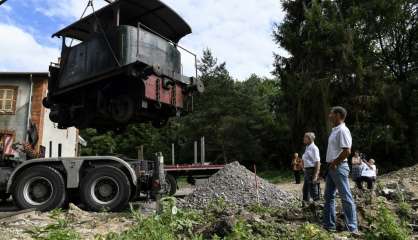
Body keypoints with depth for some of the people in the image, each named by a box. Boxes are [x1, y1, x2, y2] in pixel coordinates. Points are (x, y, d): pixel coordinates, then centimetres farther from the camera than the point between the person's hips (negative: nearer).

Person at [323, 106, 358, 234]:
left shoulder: (342, 130, -15)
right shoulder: (335, 130, 14)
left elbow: (347, 151, -23)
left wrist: (334, 163, -15)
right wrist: (331, 165, 12)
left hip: (339, 167, -10)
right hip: (332, 168, 10)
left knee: (346, 197, -2)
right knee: (328, 196, 14)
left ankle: (352, 228, 6)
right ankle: (329, 224, 24)